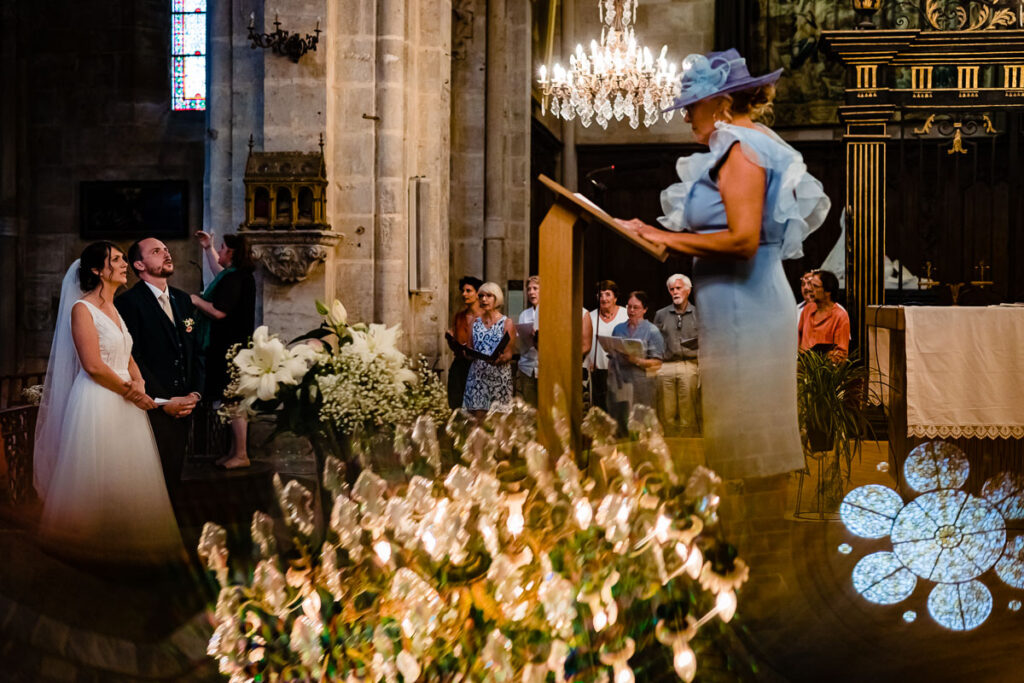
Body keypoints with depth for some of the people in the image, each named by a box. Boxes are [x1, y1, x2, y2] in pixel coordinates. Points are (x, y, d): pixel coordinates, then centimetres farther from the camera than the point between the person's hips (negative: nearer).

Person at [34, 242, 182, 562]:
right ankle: (94, 537, 15)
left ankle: (124, 538, 22)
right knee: (98, 474, 1)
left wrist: (138, 383, -4)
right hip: (97, 403, -8)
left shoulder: (116, 309, 15)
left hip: (125, 403, 8)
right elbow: (94, 366, -17)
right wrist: (130, 391, -9)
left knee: (127, 474, 11)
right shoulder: (82, 309, -10)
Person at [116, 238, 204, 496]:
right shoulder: (128, 302, -9)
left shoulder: (183, 300, 15)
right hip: (151, 409, -6)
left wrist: (195, 392, 2)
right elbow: (132, 359, -14)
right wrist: (165, 401, -14)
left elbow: (196, 351, 17)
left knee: (172, 479, 10)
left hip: (183, 407, 7)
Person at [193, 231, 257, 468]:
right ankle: (235, 451, 19)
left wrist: (196, 300, -11)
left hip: (231, 348, -11)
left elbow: (219, 312, -24)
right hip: (230, 346, 11)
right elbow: (218, 272, 38)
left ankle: (241, 455, -3)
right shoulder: (236, 275, 14)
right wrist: (207, 248, 38)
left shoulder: (235, 278, -18)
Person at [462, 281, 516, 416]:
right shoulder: (475, 321, 13)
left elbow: (509, 353, -4)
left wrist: (500, 358, -25)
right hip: (477, 374, 3)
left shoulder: (506, 323, 1)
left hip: (499, 376, -3)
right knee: (477, 416, -4)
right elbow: (470, 347, 17)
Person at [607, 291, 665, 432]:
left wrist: (636, 361, -18)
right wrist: (610, 377, 7)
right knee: (617, 422, 2)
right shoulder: (618, 329, 15)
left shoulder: (651, 331, 1)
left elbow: (657, 362, -5)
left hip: (640, 385, -4)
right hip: (618, 383, 4)